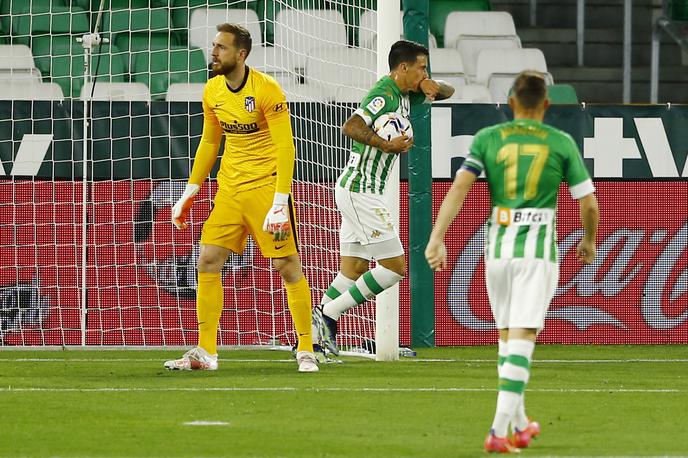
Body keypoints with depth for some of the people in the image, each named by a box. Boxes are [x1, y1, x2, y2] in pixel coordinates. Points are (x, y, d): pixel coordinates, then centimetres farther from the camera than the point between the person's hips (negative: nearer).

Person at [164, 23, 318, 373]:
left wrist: (281, 202, -24)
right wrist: (189, 193, 17)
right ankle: (205, 353, 5)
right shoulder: (212, 91, 5)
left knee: (287, 266, -6)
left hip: (266, 185, -6)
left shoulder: (266, 90, -15)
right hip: (229, 186, 6)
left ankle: (306, 350, 5)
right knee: (208, 261, 0)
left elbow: (285, 147, -17)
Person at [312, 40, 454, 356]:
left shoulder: (405, 94, 13)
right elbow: (350, 127, -30)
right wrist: (387, 145, -32)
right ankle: (329, 313, -7)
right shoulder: (384, 95, -16)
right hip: (360, 191, -10)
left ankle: (313, 334, 5)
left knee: (353, 271, 9)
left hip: (355, 190, 10)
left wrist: (434, 88, 4)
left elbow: (447, 92, 26)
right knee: (395, 266, -8)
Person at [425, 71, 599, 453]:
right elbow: (589, 205, 2)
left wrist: (436, 239, -12)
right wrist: (589, 242, 21)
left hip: (497, 248, 3)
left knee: (507, 336, 19)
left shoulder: (487, 139, 3)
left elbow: (459, 188, -9)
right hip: (538, 250, -3)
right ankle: (498, 431, -20)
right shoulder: (561, 143, 1)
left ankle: (520, 424, 30)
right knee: (521, 340, -7)